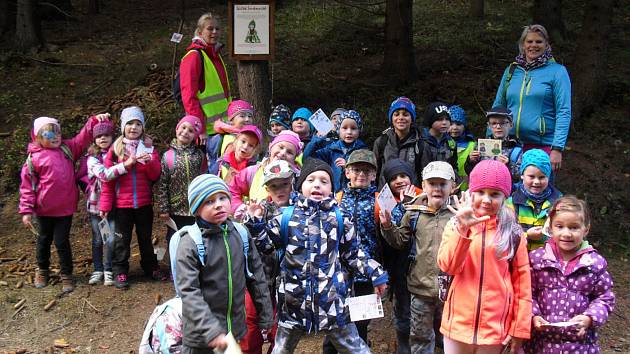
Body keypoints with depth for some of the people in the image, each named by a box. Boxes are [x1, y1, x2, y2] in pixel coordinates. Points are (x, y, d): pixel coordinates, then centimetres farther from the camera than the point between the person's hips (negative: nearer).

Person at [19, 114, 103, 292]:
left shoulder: (68, 149, 2)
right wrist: (26, 210, -8)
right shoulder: (34, 158, -7)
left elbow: (84, 137, -2)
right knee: (44, 240, 19)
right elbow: (27, 186, -5)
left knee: (62, 241, 5)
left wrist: (95, 120, -18)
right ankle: (42, 270, 40)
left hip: (66, 208, 1)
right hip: (44, 209, -1)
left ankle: (67, 275, 19)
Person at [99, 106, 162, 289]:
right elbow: (108, 179, -2)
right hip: (122, 204, -1)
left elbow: (155, 176, -4)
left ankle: (151, 268, 28)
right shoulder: (115, 149, -2)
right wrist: (105, 205, -3)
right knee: (122, 239, 8)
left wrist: (149, 161, -23)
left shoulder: (149, 148, 2)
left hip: (144, 203, 2)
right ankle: (120, 272, 19)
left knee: (145, 237, 15)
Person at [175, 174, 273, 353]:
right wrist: (211, 331, -27)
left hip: (236, 327, 4)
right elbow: (189, 293, -19)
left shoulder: (240, 234, -2)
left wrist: (266, 318, 7)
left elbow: (256, 276, 5)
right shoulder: (190, 242, -15)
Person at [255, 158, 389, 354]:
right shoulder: (286, 217, 0)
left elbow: (353, 253, 8)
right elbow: (262, 244, 9)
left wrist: (375, 273, 3)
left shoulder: (339, 218, 1)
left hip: (331, 298, -1)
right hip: (294, 299, 1)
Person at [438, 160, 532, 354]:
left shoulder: (513, 233, -1)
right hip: (458, 322, 1)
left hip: (495, 326, 0)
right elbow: (447, 266, -12)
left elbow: (522, 282, 1)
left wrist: (520, 329, -1)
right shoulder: (455, 225, 0)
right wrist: (462, 229, -24)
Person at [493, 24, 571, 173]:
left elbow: (564, 112, -6)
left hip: (543, 146, -3)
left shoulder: (557, 71, 0)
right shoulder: (511, 70, 12)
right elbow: (498, 107, 15)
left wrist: (557, 148, -15)